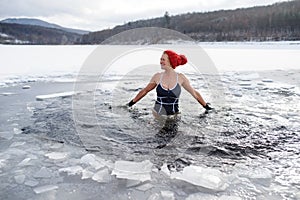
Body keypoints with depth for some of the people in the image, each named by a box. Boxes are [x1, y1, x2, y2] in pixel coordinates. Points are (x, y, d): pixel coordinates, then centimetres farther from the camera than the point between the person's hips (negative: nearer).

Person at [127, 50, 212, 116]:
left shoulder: (181, 78, -1)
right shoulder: (157, 77, 1)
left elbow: (195, 93, 9)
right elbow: (144, 91, 14)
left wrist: (207, 107, 14)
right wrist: (130, 104, 17)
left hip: (174, 115, -1)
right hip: (158, 115, 1)